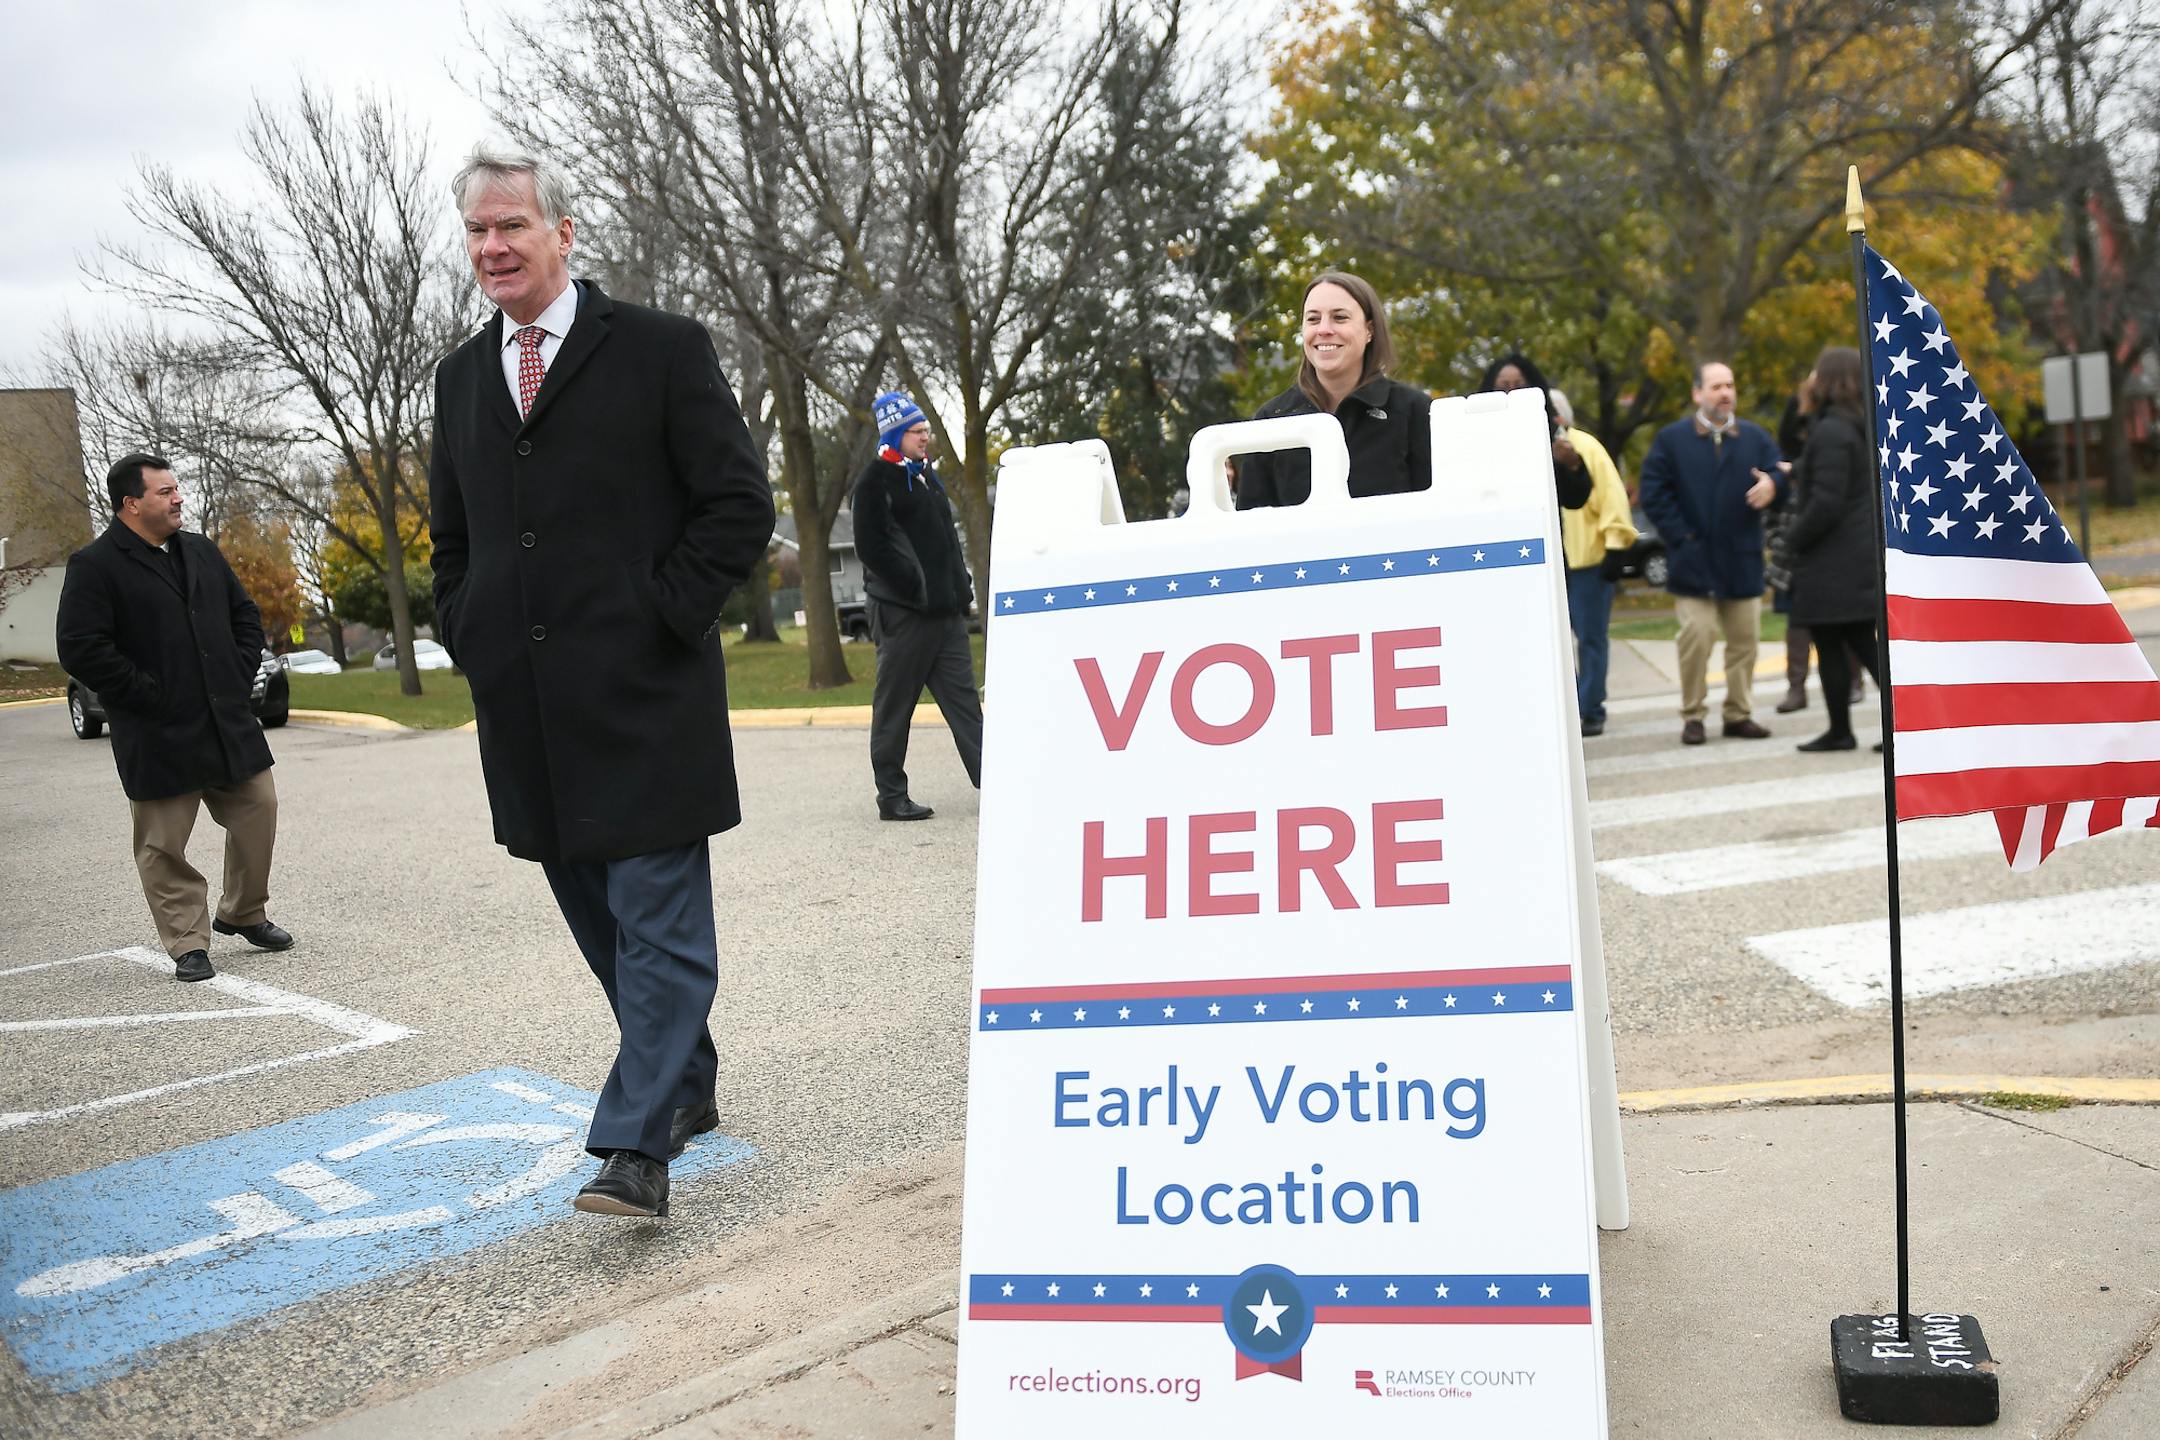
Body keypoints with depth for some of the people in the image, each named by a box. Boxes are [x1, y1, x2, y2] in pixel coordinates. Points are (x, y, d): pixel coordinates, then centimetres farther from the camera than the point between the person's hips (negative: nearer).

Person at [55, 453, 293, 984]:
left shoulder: (201, 552, 13)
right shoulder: (94, 566, -8)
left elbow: (245, 615, 21)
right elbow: (80, 648, -15)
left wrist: (240, 679, 8)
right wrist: (148, 696, -15)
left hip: (228, 724, 6)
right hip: (157, 737, -6)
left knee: (257, 813, 9)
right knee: (163, 845, 1)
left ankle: (244, 913, 29)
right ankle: (188, 944, 12)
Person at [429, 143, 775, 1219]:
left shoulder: (660, 350, -2)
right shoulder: (461, 378, 15)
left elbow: (740, 506, -5)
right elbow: (451, 538, 24)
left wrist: (662, 614, -11)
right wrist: (468, 639, 9)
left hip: (644, 698, -6)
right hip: (528, 713, 6)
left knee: (657, 926, -5)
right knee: (601, 921, 13)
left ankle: (634, 1148, -3)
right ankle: (685, 1090, 29)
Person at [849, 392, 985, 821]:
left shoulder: (925, 476, 18)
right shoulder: (876, 481, -7)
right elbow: (872, 547, -16)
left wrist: (959, 586, 12)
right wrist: (916, 588, -17)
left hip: (945, 610, 8)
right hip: (902, 612, -8)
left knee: (965, 701, 5)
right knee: (894, 705, 1)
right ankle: (892, 796, 7)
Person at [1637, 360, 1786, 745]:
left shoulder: (1755, 437, 11)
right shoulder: (1671, 439, 3)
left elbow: (1779, 472, 6)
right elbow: (1652, 492, -1)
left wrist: (1773, 483, -19)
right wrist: (1679, 536, -9)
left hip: (1743, 560, 3)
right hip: (1695, 561, -3)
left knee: (1744, 638, 5)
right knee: (1696, 638, -7)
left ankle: (1739, 714, 15)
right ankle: (1693, 717, 3)